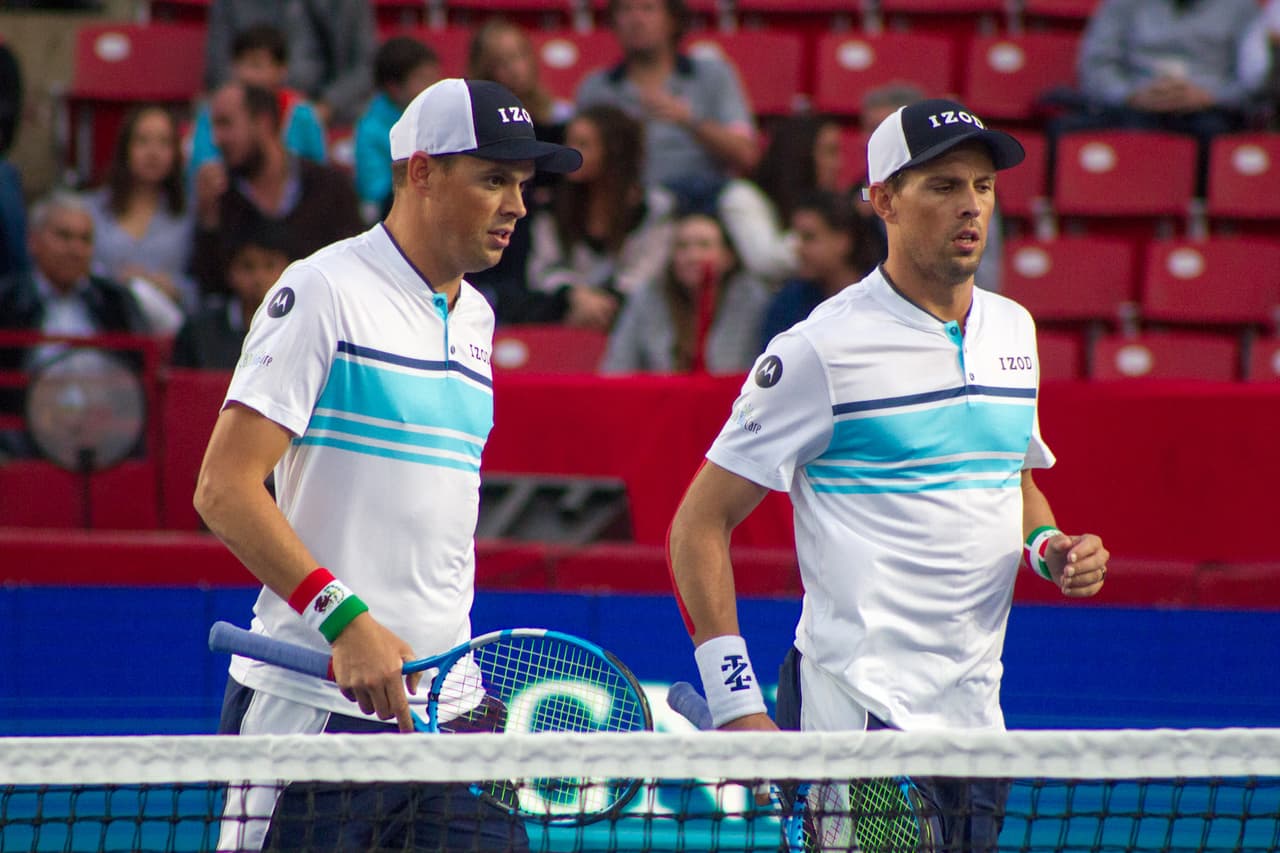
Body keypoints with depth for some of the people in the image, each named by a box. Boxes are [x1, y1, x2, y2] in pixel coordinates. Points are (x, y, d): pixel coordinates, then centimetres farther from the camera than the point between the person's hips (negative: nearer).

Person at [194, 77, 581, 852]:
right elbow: (224, 490, -14)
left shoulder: (475, 317, 16)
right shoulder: (325, 290, -7)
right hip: (316, 703, -7)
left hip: (444, 706, 7)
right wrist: (343, 617, -23)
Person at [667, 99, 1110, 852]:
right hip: (861, 721, -7)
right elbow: (700, 526, -7)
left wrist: (1051, 547, 6)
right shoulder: (822, 350, -8)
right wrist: (736, 703, -14)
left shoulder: (1012, 329, 13)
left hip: (976, 717, 7)